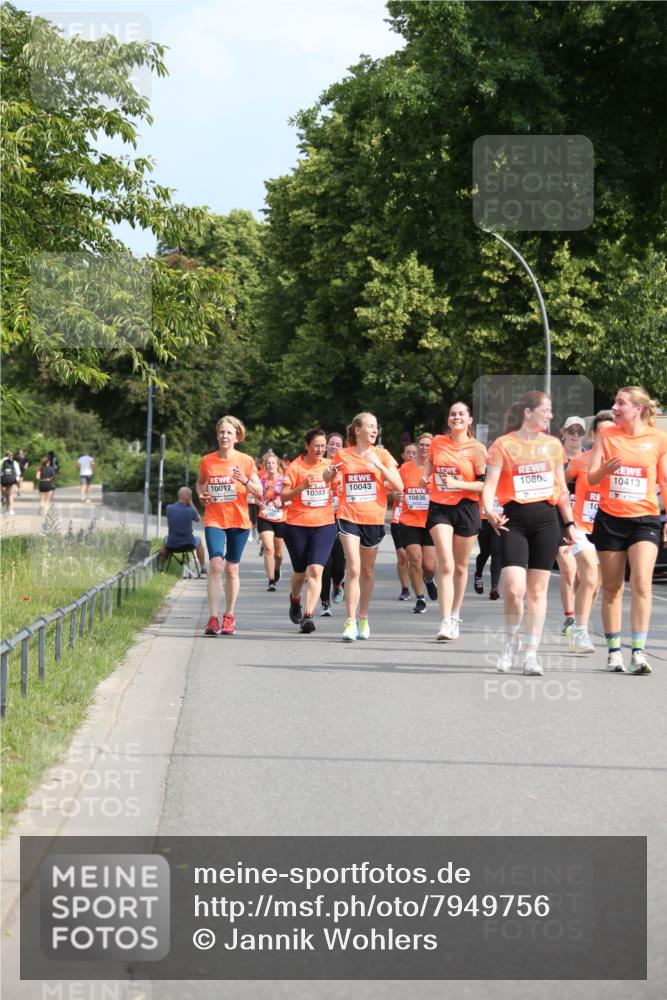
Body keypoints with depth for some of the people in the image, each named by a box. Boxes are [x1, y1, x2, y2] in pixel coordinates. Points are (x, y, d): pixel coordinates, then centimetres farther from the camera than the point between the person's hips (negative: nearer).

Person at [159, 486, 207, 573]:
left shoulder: (169, 508, -11)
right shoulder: (190, 511, -15)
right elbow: (198, 520, 7)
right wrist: (191, 503, 2)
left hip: (171, 545, 2)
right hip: (188, 545, -2)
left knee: (166, 538, 37)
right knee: (198, 539, 32)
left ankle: (161, 568, 40)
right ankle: (203, 570, 35)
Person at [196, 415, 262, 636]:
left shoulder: (245, 461, -2)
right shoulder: (207, 461, 1)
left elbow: (259, 492, -1)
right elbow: (200, 483, 20)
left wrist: (245, 480, -20)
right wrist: (201, 495, -3)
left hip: (239, 521, 0)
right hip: (214, 520, 0)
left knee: (232, 569, 8)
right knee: (215, 565, -15)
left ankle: (229, 616, 21)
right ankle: (213, 618, -15)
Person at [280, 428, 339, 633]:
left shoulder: (329, 466, 5)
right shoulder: (296, 466, -3)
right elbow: (283, 496, -5)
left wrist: (332, 478, -11)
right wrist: (302, 486, -21)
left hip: (324, 525, 1)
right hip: (297, 525, -1)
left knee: (315, 570, -15)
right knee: (300, 571, 12)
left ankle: (307, 616, -19)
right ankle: (295, 599, 44)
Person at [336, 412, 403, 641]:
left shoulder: (382, 454, 1)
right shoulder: (343, 455, 2)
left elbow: (399, 486, -7)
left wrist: (378, 464, -16)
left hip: (374, 518, 1)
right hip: (349, 517, -1)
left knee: (367, 570, 12)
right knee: (353, 568, -13)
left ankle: (363, 618, 27)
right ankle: (350, 622, -12)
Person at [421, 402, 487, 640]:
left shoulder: (476, 448, -3)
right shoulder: (437, 442, 6)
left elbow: (485, 484, -7)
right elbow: (429, 463, 26)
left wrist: (458, 484, -18)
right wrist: (425, 477, 6)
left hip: (466, 508, -1)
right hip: (439, 507, 1)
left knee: (460, 566, 11)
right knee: (445, 566, -12)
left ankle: (455, 617, 28)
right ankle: (445, 622, -17)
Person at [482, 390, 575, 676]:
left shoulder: (553, 444, 12)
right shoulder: (504, 444, 0)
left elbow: (561, 488, 19)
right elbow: (490, 483, -6)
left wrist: (569, 523, 16)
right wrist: (489, 511, -24)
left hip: (546, 519, 3)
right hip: (514, 519, -3)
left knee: (537, 589, 2)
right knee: (514, 588, -16)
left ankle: (531, 653, 9)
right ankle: (511, 642, 10)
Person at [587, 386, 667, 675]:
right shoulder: (606, 435, 4)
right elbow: (591, 478, 1)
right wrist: (605, 469, -21)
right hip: (609, 519, 2)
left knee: (641, 581, -16)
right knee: (612, 586, 5)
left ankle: (639, 652, -15)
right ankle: (614, 651, 14)